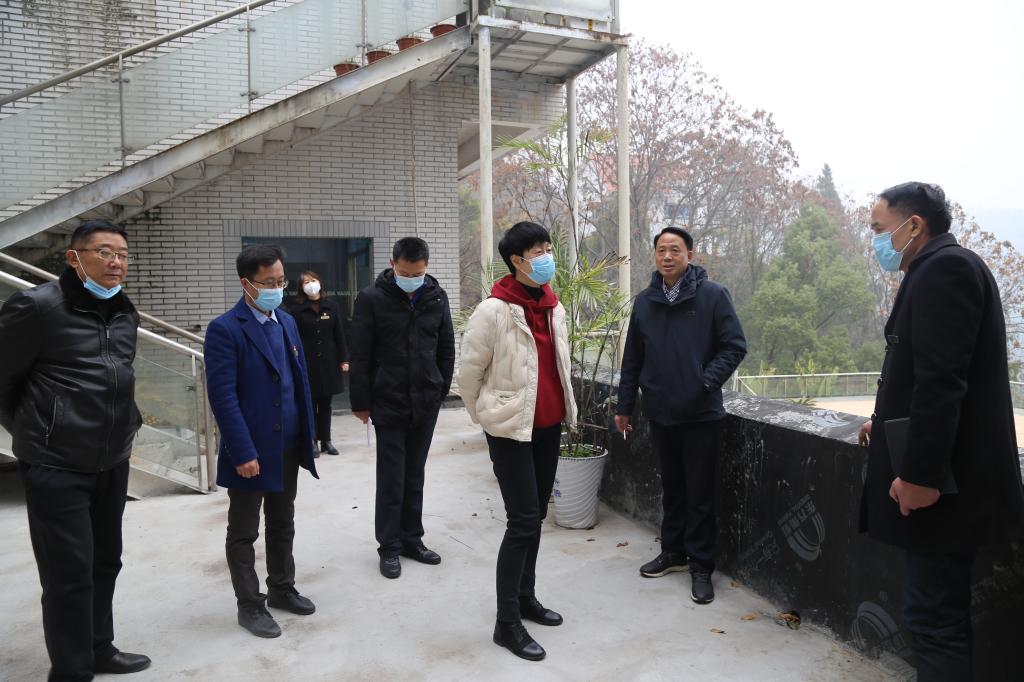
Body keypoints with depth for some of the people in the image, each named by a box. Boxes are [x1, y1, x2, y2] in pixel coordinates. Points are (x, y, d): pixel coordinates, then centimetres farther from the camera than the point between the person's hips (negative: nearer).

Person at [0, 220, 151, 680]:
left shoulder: (125, 312, 8)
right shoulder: (37, 306, -13)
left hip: (113, 463, 7)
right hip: (56, 467, -7)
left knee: (105, 563, 17)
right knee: (69, 574, -1)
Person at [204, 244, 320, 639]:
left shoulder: (287, 322, 9)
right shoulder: (225, 330, -14)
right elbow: (223, 396, -18)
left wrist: (308, 430, 10)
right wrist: (243, 453, -20)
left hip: (288, 448, 7)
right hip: (250, 451, -7)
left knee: (282, 524, 19)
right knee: (244, 532, 9)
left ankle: (282, 589, 35)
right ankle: (249, 605, 23)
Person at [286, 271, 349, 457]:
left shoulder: (332, 307, 5)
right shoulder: (296, 308, -1)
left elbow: (339, 335, 6)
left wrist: (344, 359, 1)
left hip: (328, 362, 2)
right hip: (307, 363, -2)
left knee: (325, 403, 10)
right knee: (310, 403, 2)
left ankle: (326, 440, 19)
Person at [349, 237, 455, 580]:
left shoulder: (436, 296, 3)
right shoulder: (372, 298, -8)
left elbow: (446, 347, 12)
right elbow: (360, 356, -6)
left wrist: (441, 389, 9)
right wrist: (361, 402, -6)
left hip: (426, 404, 3)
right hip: (388, 404, -3)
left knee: (414, 475, 13)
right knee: (391, 478, 3)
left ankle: (412, 538, 25)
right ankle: (389, 546, 16)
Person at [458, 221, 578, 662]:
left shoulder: (554, 307, 6)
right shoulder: (493, 311, -16)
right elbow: (469, 372, -7)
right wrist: (484, 416, 3)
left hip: (548, 426, 7)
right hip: (511, 429, -7)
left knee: (536, 516, 16)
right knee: (523, 521, -6)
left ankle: (525, 596, 32)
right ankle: (507, 623, 7)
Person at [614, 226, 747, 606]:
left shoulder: (712, 295, -7)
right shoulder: (644, 301, 6)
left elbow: (735, 346, -7)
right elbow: (632, 359, 10)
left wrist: (707, 380, -18)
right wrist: (624, 406, 11)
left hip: (701, 414, -4)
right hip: (660, 413, 4)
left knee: (700, 492, 5)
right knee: (671, 487, 17)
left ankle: (701, 566, 18)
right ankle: (673, 552, 33)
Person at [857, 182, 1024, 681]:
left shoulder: (944, 267, -15)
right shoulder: (938, 270, 16)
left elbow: (942, 379, -24)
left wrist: (919, 473, -25)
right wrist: (889, 422, 20)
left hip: (941, 482, -10)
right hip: (935, 471, 10)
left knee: (934, 617, -3)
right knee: (940, 612, 18)